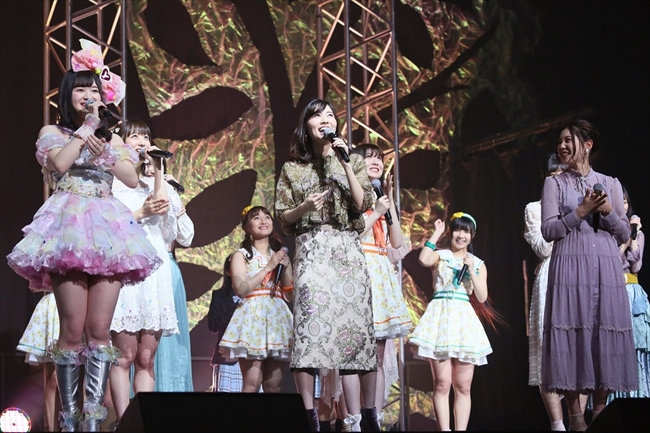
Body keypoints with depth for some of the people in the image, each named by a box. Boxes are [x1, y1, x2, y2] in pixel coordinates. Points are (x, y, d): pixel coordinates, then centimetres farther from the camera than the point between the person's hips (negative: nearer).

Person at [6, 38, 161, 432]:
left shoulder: (112, 138, 23)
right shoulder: (52, 132, 14)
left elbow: (132, 179, 11)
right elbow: (60, 163, -7)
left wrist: (104, 153, -2)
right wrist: (86, 127, 2)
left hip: (107, 229, 3)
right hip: (69, 227, -3)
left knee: (100, 329, -8)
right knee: (74, 329, -12)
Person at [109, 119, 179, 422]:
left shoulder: (153, 181, 23)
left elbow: (164, 210, 3)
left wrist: (157, 171, 2)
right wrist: (141, 213, -8)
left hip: (155, 269, 5)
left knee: (146, 358, 1)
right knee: (126, 355, -9)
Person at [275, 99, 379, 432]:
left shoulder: (352, 161, 14)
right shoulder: (292, 168, 12)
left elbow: (363, 204, 0)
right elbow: (283, 217, 10)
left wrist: (345, 163, -5)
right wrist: (304, 207, -9)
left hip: (348, 250, 1)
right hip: (311, 251, -1)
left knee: (359, 323, -5)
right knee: (308, 327, -12)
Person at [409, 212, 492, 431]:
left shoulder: (478, 264, 13)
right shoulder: (441, 256, 5)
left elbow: (482, 297, 5)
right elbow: (424, 260, -19)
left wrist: (471, 270, -5)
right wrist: (436, 233, -8)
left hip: (464, 321, 3)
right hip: (441, 317, -3)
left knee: (463, 386, 2)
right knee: (442, 383, -8)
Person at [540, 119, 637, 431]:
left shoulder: (610, 184, 13)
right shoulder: (554, 184, 8)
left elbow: (624, 234, 12)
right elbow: (548, 230, -2)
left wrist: (609, 212, -6)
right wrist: (581, 212, -11)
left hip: (606, 267, 2)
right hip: (570, 266, -2)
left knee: (604, 330, -1)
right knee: (572, 329, -7)